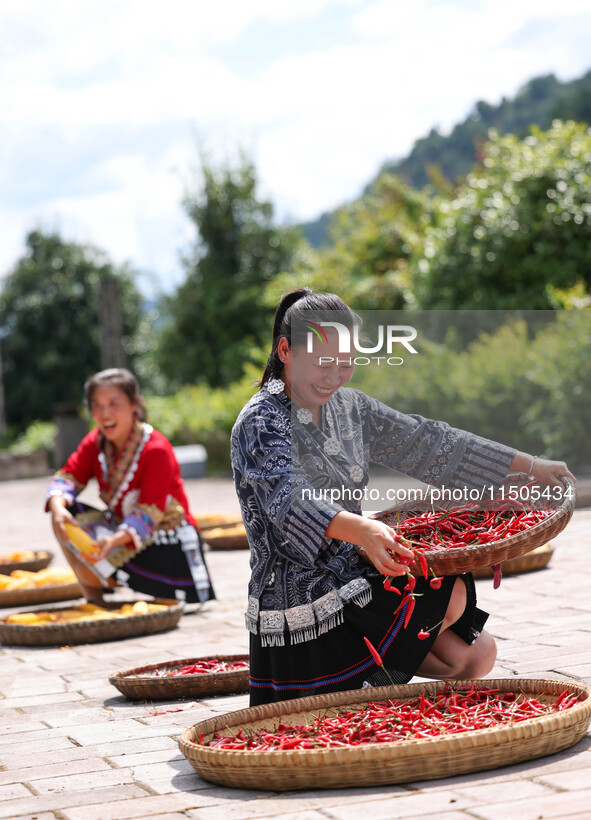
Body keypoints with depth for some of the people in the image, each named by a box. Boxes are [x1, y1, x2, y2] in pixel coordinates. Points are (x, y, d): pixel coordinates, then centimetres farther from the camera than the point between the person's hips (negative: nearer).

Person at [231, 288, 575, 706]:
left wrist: (530, 467, 12)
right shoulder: (260, 423, -15)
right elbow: (289, 500, -32)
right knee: (453, 595, -14)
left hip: (354, 584, 8)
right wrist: (361, 530, -52)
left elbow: (425, 442, 13)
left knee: (476, 654, 1)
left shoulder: (349, 407, 9)